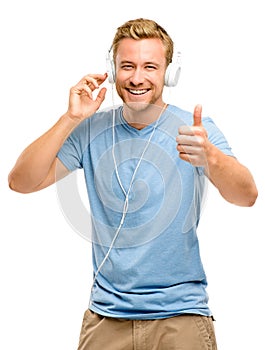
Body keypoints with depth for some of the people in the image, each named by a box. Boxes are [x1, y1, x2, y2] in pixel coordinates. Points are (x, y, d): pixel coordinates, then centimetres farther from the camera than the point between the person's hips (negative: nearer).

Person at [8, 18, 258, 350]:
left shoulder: (195, 129, -8)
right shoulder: (91, 129, 0)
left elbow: (247, 196, -22)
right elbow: (20, 182, -7)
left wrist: (210, 157, -44)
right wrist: (71, 119, -18)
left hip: (180, 314, -2)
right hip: (106, 315, 2)